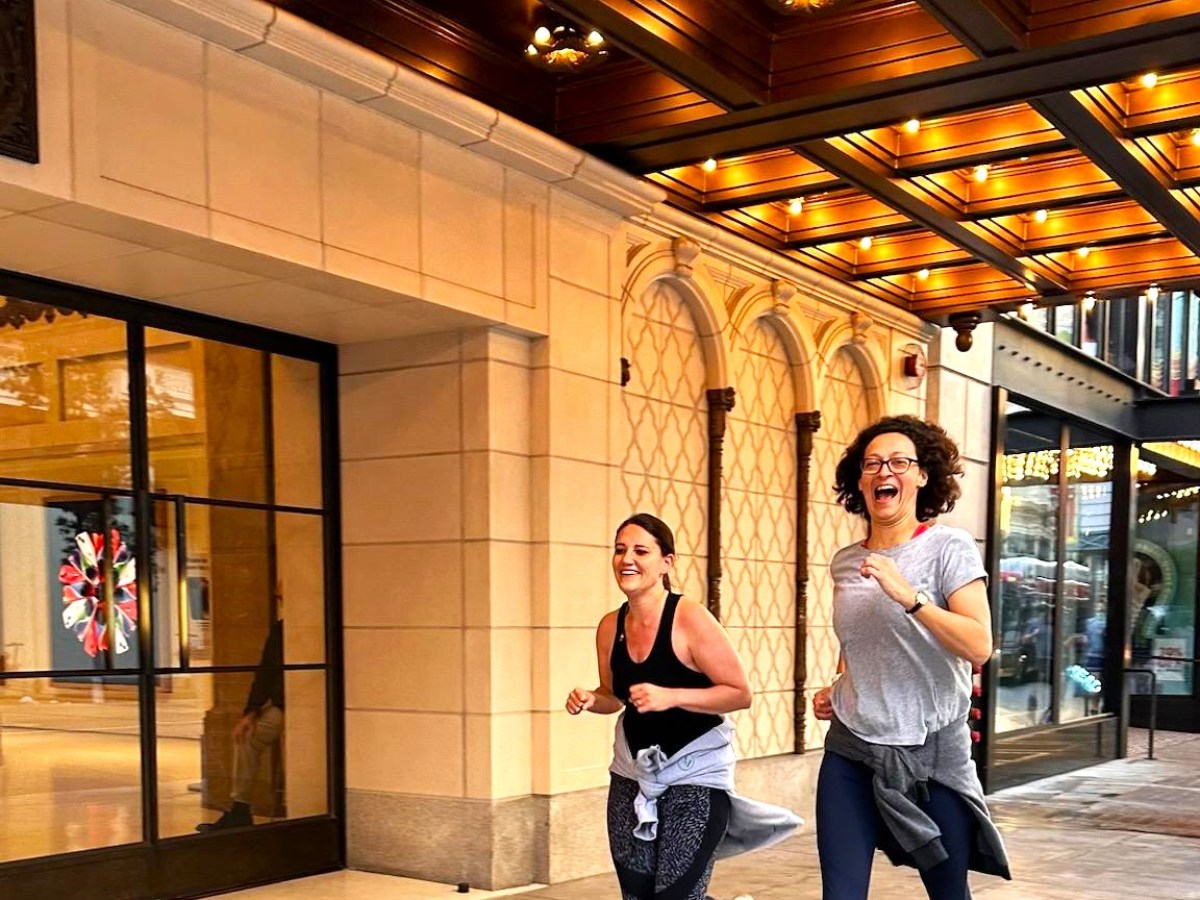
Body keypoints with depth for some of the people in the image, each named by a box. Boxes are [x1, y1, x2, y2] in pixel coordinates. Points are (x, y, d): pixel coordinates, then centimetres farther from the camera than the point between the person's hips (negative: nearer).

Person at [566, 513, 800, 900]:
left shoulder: (690, 619, -18)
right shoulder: (610, 627, -1)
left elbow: (741, 693, -17)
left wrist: (670, 697, -27)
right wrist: (590, 700, -8)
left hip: (696, 771, -6)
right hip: (632, 772, 6)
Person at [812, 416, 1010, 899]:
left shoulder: (949, 547, -7)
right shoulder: (845, 562, 7)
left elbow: (979, 647, -19)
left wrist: (909, 596, -27)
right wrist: (835, 690, 6)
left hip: (932, 751, -3)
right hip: (850, 750, 4)